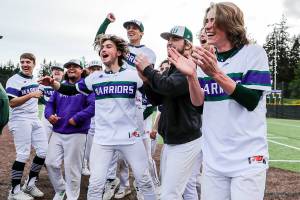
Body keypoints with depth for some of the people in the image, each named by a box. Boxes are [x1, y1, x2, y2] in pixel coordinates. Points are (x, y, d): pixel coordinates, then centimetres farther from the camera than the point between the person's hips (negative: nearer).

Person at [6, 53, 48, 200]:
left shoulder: (34, 81, 15)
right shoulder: (14, 80, -10)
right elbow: (11, 103, -19)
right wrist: (31, 95, -25)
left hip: (35, 120, 8)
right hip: (20, 120, -8)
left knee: (43, 151, 5)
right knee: (23, 155, -8)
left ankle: (29, 184, 19)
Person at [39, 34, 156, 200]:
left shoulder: (133, 75, -3)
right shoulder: (95, 78, 5)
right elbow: (72, 90, 13)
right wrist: (53, 84, -5)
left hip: (130, 137, -1)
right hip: (102, 139, 2)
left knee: (144, 180, 10)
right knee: (95, 184, 3)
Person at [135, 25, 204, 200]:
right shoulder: (172, 69, 15)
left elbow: (169, 86, -30)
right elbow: (156, 100, 16)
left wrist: (148, 69, -15)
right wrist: (146, 80, -1)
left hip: (186, 141, -9)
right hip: (170, 140, 9)